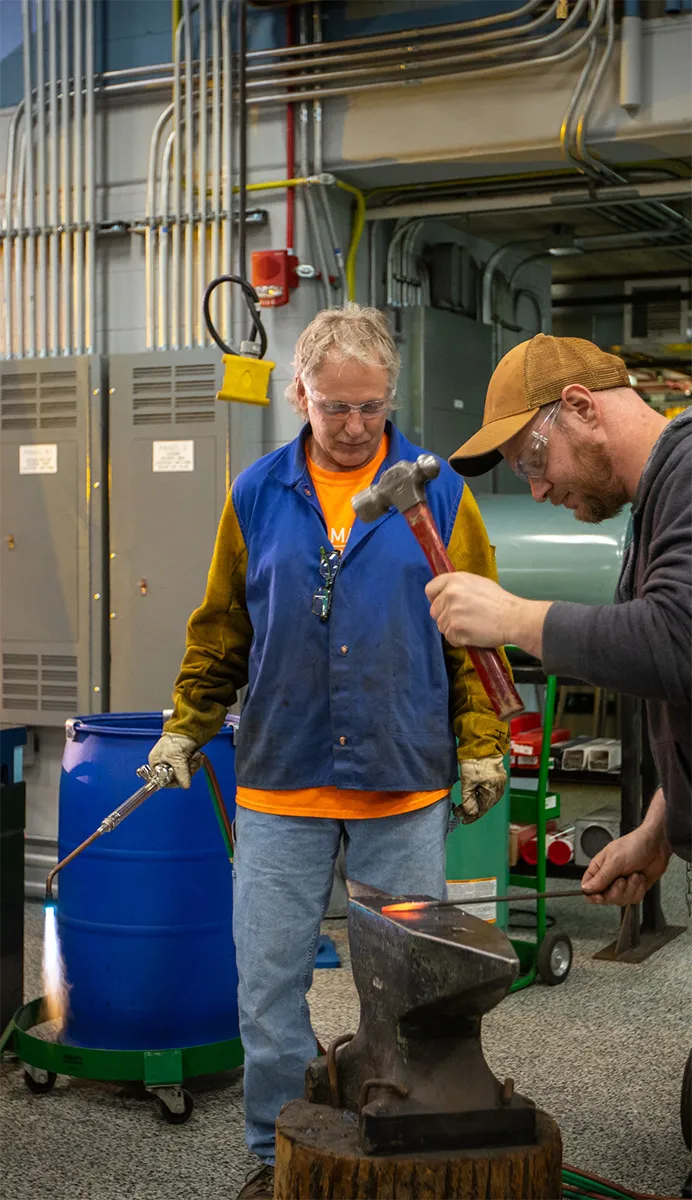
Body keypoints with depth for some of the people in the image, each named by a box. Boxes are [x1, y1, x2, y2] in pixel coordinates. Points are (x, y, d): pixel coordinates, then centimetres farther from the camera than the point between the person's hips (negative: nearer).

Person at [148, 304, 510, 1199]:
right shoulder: (257, 494, 5)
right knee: (268, 981, 6)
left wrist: (481, 744, -2)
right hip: (279, 789, 1)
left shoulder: (436, 493, 2)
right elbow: (221, 630, 11)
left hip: (406, 789, -1)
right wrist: (186, 728, 5)